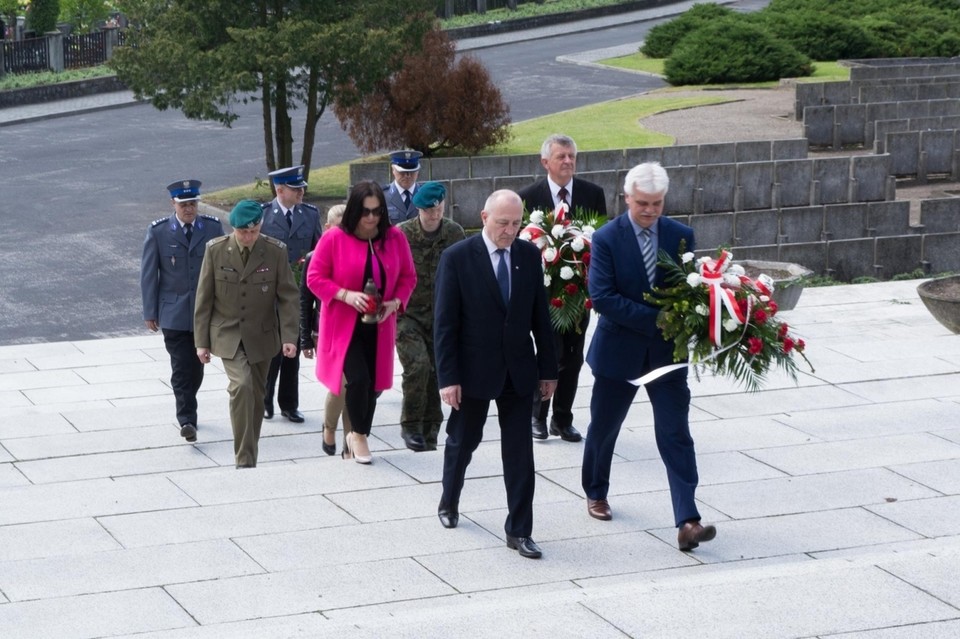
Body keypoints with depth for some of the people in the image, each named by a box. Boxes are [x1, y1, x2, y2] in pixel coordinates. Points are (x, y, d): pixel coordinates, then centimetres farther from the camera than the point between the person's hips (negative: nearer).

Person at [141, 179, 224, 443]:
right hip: (174, 313, -2)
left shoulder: (213, 228, 1)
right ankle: (187, 420, -8)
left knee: (197, 366, 11)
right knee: (181, 368, -8)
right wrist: (150, 312, -3)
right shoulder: (158, 232, -3)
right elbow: (148, 274, 0)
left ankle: (186, 410, 31)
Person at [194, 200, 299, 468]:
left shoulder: (275, 251, -7)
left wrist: (289, 336, -13)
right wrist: (201, 341, -2)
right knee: (242, 386, -21)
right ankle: (244, 459, -17)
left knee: (256, 394, 10)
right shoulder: (216, 250, -7)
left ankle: (249, 455, 27)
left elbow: (288, 296, -4)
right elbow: (204, 298, -1)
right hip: (227, 335, -2)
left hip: (261, 336, 2)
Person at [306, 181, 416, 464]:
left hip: (379, 325, 4)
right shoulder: (334, 238, -10)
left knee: (373, 384, 7)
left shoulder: (395, 238, 0)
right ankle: (358, 434, 7)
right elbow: (315, 278, -6)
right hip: (344, 324, -4)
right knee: (358, 378, -16)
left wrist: (396, 302, -10)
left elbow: (408, 277, 8)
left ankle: (357, 439, 24)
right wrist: (346, 295, -20)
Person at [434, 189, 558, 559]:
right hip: (474, 370, -3)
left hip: (518, 371, 3)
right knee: (463, 442, 15)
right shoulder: (457, 258, -10)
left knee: (520, 452, 1)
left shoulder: (529, 255, 1)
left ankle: (519, 530, 7)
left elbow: (540, 315, 6)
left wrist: (548, 368, 5)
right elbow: (445, 323, -11)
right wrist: (447, 377, -14)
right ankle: (449, 503, 40)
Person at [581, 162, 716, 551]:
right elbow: (602, 297, -18)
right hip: (619, 351, -1)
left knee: (676, 435, -7)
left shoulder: (680, 236, 0)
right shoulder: (607, 239, -11)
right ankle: (596, 493, 42)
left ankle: (687, 522, -11)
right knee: (604, 428, 16)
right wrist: (655, 319, -23)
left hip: (666, 352, 1)